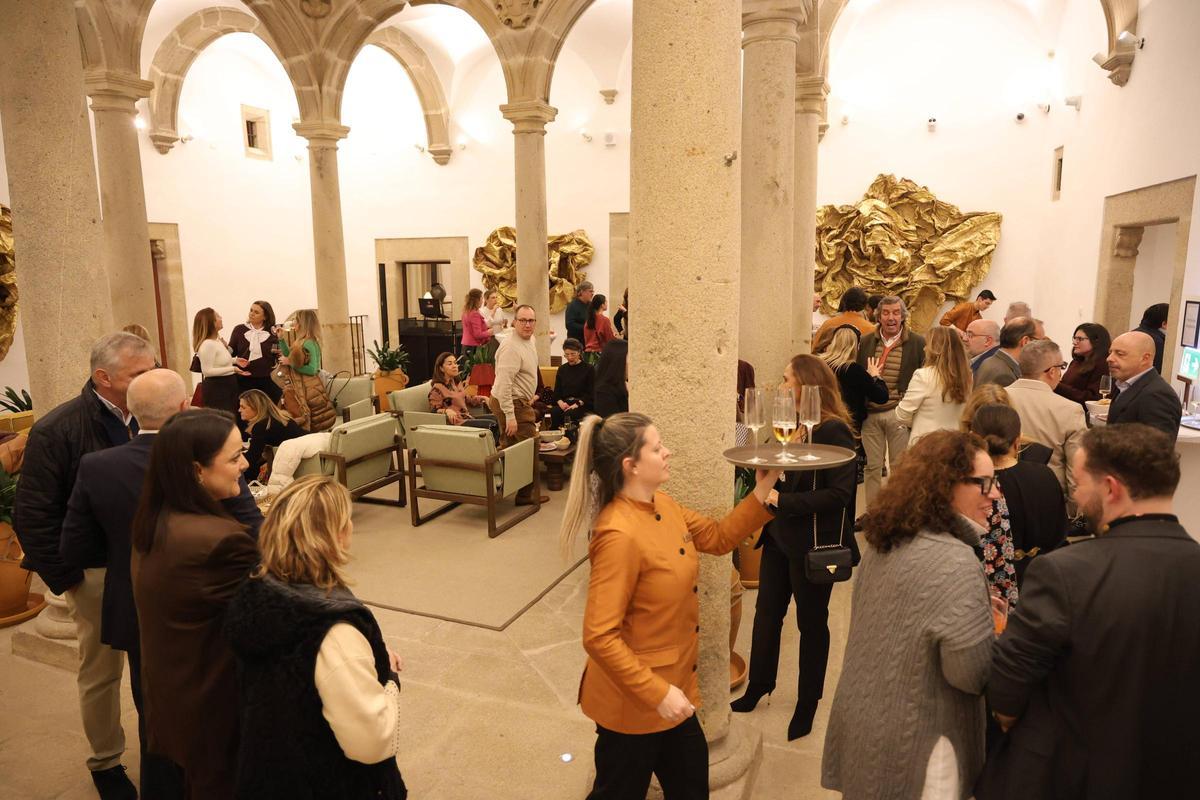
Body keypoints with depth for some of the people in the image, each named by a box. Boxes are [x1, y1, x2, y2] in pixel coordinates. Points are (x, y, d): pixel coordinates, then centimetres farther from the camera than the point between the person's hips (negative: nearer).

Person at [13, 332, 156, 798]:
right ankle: (105, 762, 35)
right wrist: (65, 579, -10)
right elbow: (32, 515, -11)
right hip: (98, 571, -3)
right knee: (101, 672, 14)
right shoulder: (56, 431, -16)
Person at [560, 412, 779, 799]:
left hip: (672, 684, 8)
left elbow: (718, 537, 11)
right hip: (632, 702, -8)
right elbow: (599, 637, -29)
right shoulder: (620, 535, -30)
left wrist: (762, 490, 0)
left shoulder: (663, 506, -3)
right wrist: (657, 694, -25)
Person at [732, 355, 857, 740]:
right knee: (766, 611, 17)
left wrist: (783, 501, -25)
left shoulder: (834, 431, -18)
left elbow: (839, 494, -23)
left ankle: (807, 704, 29)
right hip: (779, 536, 7)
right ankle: (758, 686, 35)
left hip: (814, 544, -7)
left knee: (811, 622, 10)